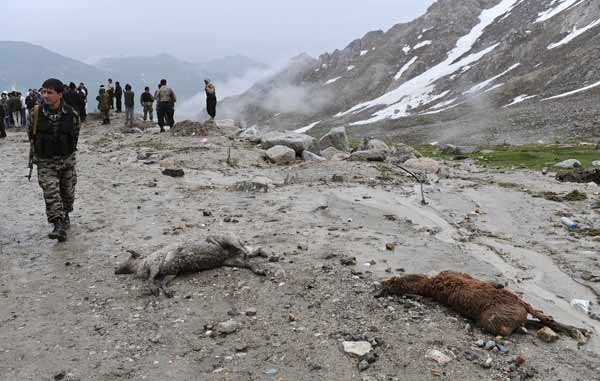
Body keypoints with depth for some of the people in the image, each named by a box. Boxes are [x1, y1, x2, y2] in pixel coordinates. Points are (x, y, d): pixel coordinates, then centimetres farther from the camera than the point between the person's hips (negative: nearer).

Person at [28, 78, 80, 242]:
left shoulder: (71, 113, -8)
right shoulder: (35, 113, -8)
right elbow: (31, 136, 7)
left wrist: (68, 153, 12)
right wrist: (38, 156, 10)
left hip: (67, 160, 1)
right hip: (45, 162, -1)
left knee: (68, 192, 13)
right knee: (51, 193, -13)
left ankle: (65, 215, 39)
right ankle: (59, 226, -16)